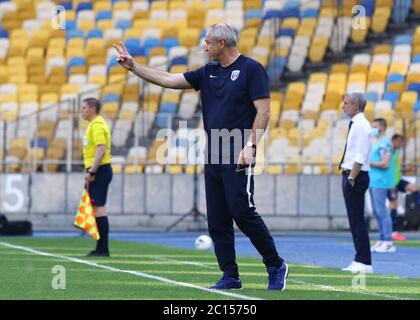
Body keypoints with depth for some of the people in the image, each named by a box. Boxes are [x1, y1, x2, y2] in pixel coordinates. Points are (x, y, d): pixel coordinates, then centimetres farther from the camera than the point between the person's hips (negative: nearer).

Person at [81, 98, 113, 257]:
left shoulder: (97, 126, -13)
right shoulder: (96, 124, 19)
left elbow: (101, 150, -22)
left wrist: (91, 172, -23)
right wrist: (91, 172, 21)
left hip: (99, 171, -11)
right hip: (99, 171, 11)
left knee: (98, 208, -11)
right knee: (97, 208, 11)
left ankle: (103, 249, -11)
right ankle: (101, 248, 14)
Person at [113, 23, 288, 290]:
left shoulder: (251, 69, -5)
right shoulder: (209, 73, 16)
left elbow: (263, 111, -11)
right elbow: (168, 80, 18)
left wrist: (250, 146, -19)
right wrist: (133, 66, 14)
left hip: (238, 157, -8)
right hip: (213, 156, 8)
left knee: (243, 212, -13)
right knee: (217, 220, 5)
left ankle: (276, 266, -2)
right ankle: (230, 276, 9)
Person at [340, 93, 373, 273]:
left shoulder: (361, 126, -14)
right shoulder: (355, 125, 16)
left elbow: (360, 157, -19)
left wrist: (352, 178, -21)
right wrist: (349, 177, 16)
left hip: (356, 177, -10)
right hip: (350, 176, 10)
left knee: (357, 220, -9)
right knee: (354, 220, 11)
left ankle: (364, 262, -8)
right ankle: (359, 261, 15)